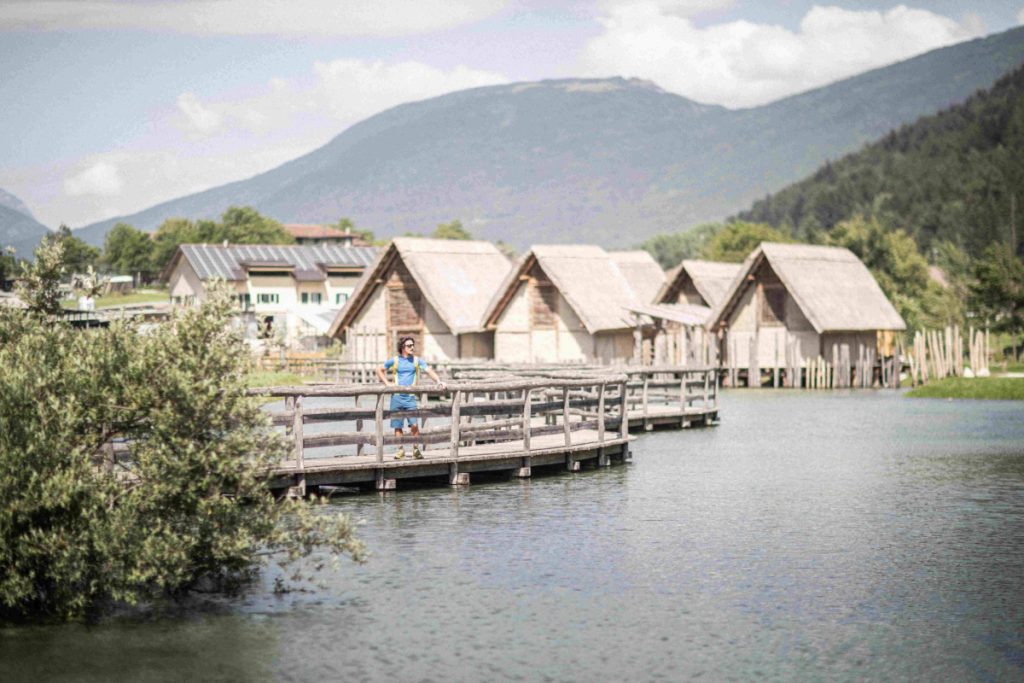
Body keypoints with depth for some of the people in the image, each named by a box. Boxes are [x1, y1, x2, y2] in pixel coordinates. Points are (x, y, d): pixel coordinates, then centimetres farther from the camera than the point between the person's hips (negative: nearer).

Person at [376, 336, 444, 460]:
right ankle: (401, 450, 14)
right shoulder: (394, 360, 4)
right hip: (396, 397, 0)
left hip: (410, 397, 0)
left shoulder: (417, 360, 5)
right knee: (397, 426, 4)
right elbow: (379, 370, 14)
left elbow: (429, 370, -4)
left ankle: (416, 449, 0)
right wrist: (387, 383, 2)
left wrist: (438, 381, -20)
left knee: (414, 424, -11)